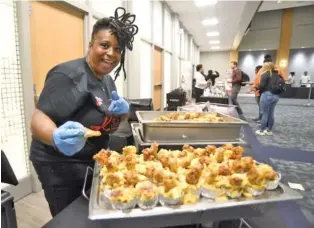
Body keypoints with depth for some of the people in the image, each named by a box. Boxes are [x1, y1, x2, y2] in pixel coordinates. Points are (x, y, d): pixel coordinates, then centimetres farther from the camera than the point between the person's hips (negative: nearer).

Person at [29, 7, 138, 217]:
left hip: (94, 161, 8)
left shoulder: (108, 80, 5)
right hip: (61, 165, -8)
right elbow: (39, 119, -24)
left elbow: (110, 121, 14)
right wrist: (57, 137, -46)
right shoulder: (69, 75, -21)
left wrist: (123, 111, -9)